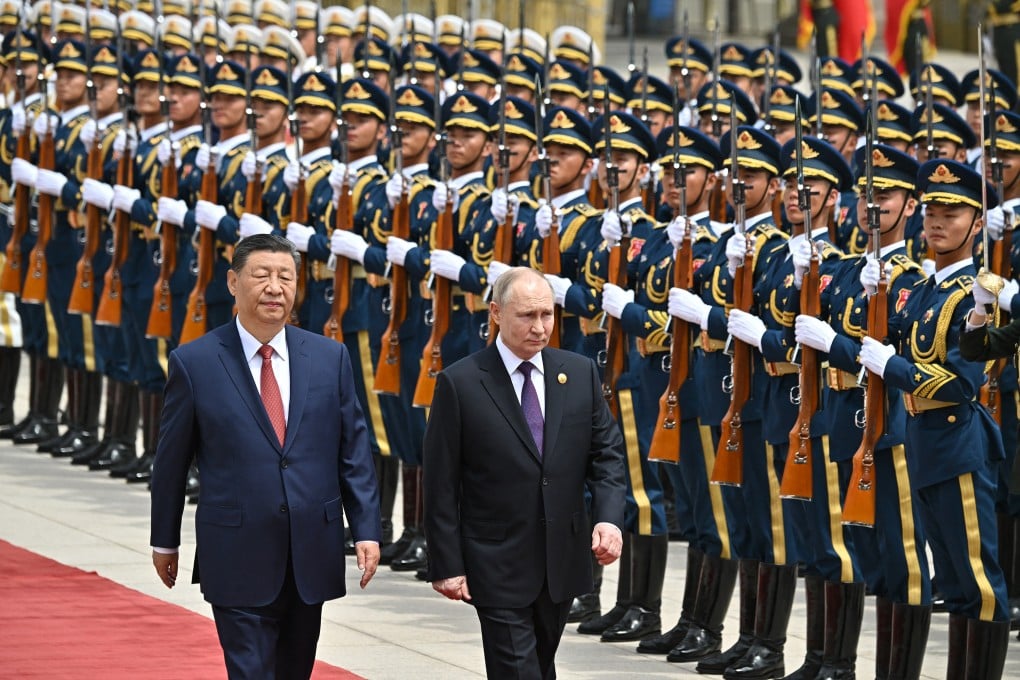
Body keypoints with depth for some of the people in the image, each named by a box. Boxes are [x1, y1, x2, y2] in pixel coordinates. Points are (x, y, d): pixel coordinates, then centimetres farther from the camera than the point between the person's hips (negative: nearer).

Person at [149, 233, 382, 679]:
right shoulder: (194, 363, -4)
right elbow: (171, 460, 4)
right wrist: (165, 541, 9)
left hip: (312, 556, 4)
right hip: (238, 559, -3)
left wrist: (366, 531, -1)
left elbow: (353, 452, 6)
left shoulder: (330, 358, 4)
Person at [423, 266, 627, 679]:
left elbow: (607, 454, 7)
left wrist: (609, 517, -12)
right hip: (498, 565, -5)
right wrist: (446, 565, -9)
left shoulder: (580, 373, 4)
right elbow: (441, 486, -6)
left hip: (561, 565, 5)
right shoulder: (460, 384, -8)